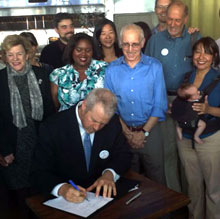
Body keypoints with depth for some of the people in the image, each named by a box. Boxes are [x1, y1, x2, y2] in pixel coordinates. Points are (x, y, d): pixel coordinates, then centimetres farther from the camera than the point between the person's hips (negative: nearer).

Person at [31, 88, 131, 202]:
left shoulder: (113, 122, -5)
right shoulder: (52, 128, -15)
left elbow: (123, 154, 7)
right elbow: (39, 173, -12)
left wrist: (109, 173, -14)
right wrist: (62, 188, -31)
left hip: (103, 193, 0)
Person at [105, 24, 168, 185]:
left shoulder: (155, 67, -2)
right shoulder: (112, 69, 2)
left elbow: (160, 105, -3)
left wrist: (143, 132, -10)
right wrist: (127, 132, -7)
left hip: (149, 131, -1)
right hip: (122, 132, 2)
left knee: (156, 179, 6)